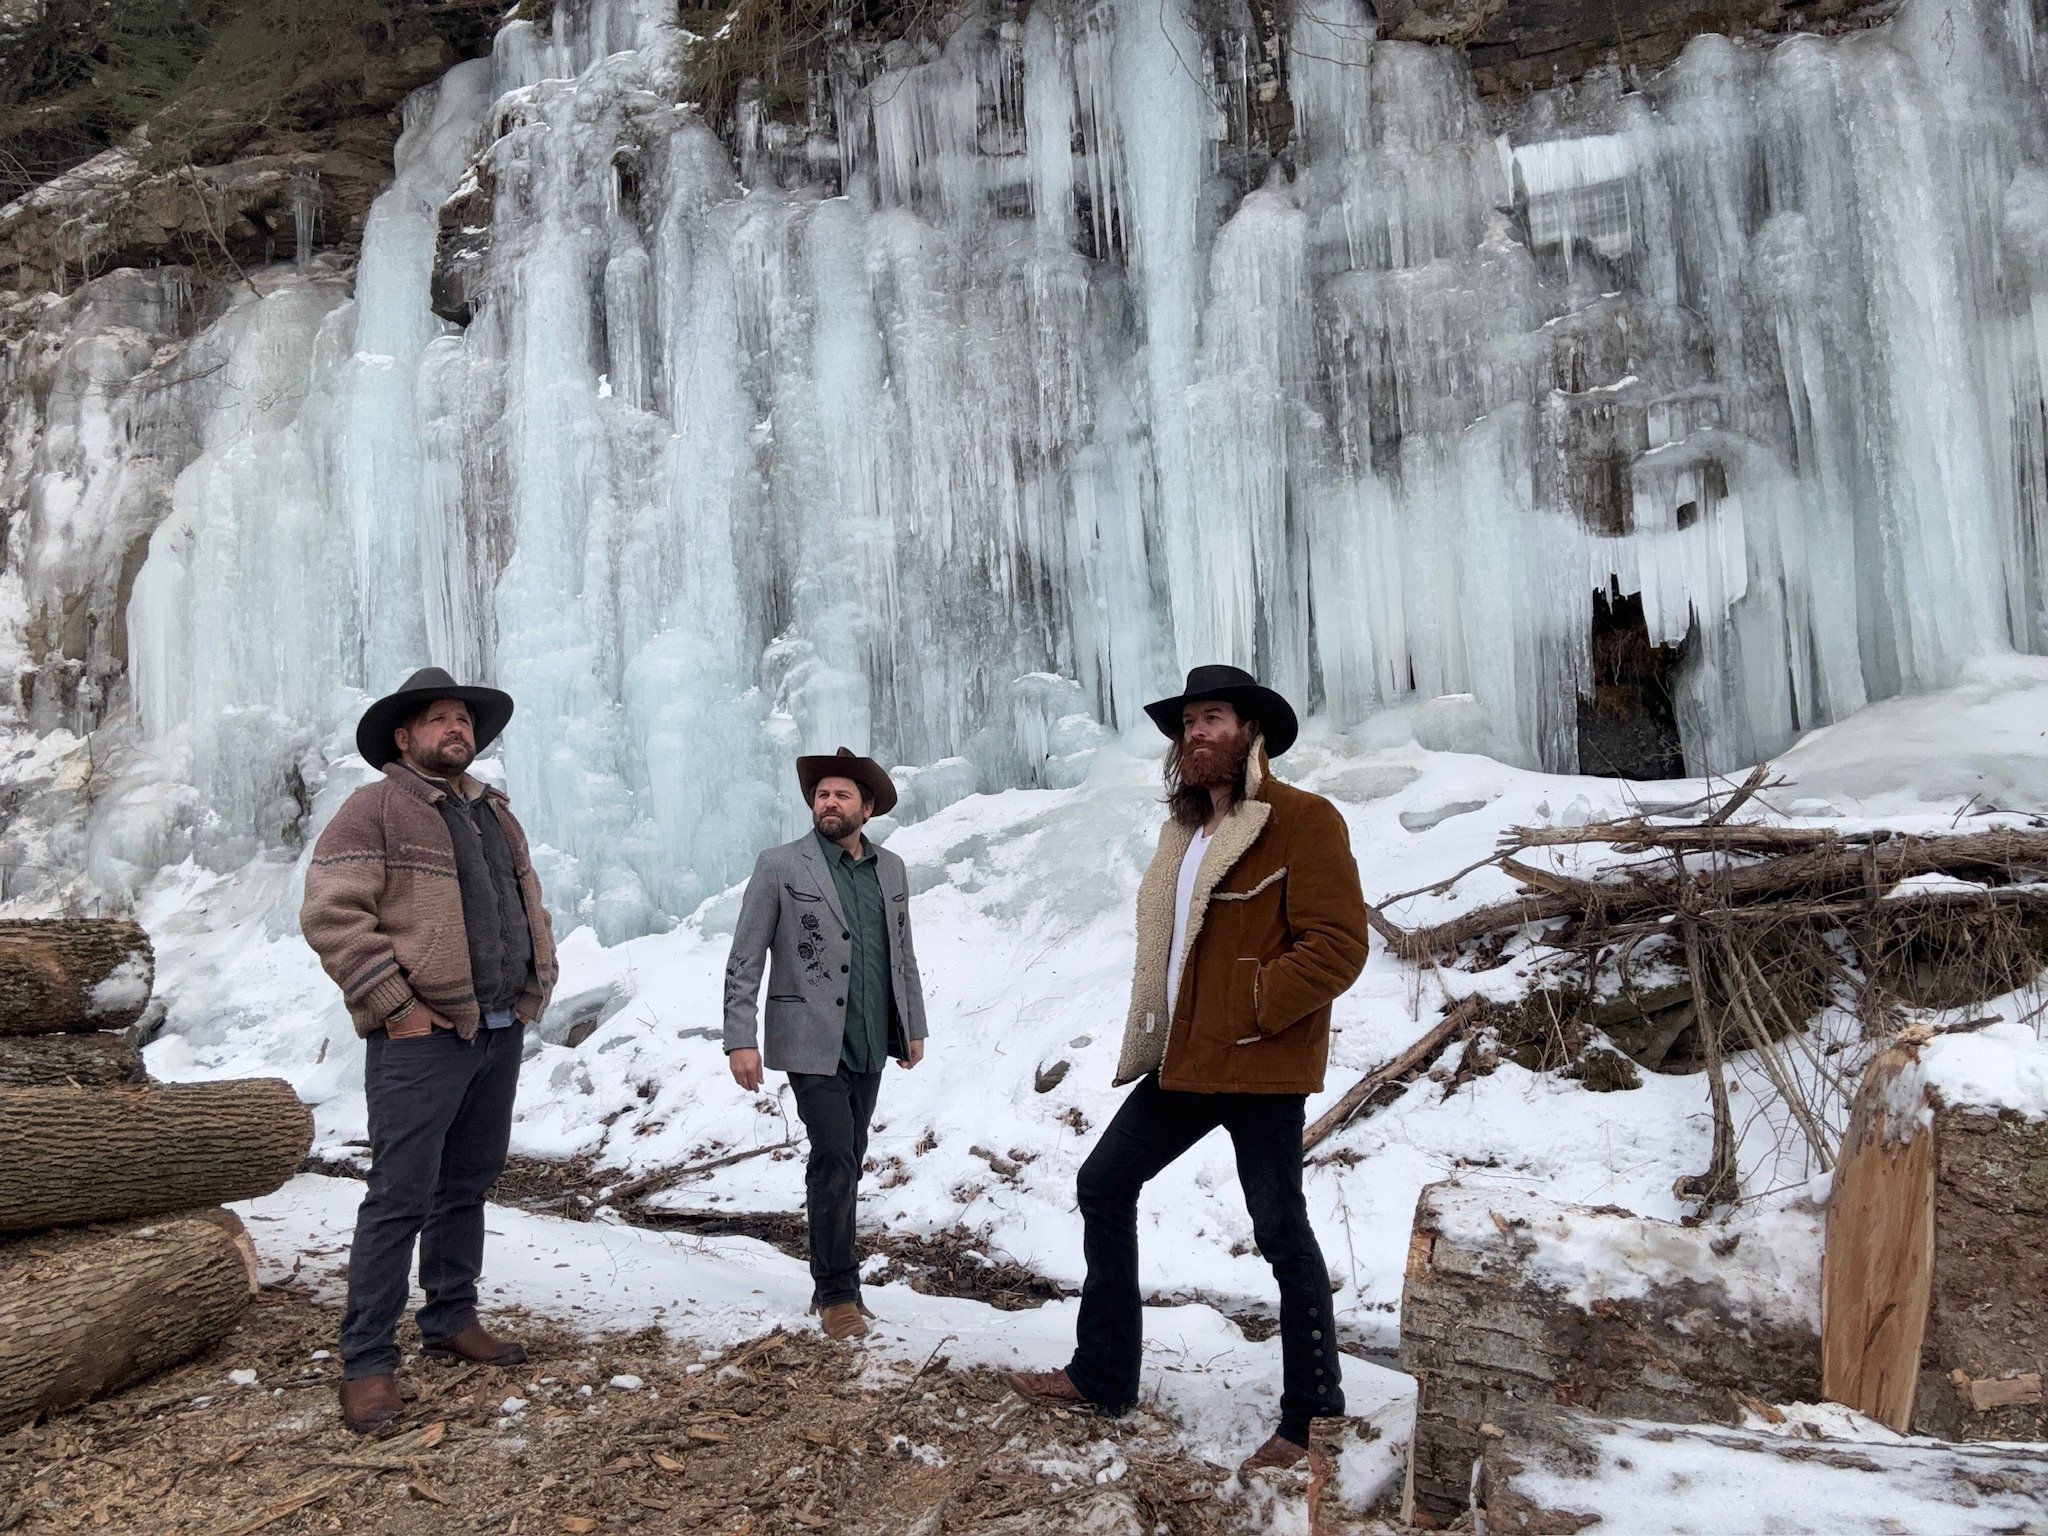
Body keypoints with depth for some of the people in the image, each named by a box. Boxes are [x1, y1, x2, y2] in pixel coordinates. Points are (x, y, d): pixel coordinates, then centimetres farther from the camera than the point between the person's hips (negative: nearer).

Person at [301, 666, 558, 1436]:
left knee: (468, 1185, 16)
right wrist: (397, 1007, -16)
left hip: (500, 1031, 7)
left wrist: (538, 983, 12)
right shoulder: (375, 809, -7)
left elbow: (528, 904, 25)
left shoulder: (494, 812, 17)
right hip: (422, 1036, -7)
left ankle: (451, 1321, 29)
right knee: (401, 1198, -5)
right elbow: (331, 916, -15)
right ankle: (367, 1361, 6)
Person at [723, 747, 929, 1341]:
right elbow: (744, 961, -6)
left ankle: (833, 1282, 22)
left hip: (870, 1046, 5)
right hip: (813, 1044, -4)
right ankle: (837, 1292, 5)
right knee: (834, 1160, -8)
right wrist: (740, 1040, -11)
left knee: (845, 1164, 10)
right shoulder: (779, 867, -5)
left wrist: (913, 1026, 15)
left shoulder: (891, 869, 9)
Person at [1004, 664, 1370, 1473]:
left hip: (1261, 1066, -8)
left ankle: (1311, 1419, 22)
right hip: (1183, 1059, 9)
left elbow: (1338, 945, -17)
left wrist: (1250, 1011, -19)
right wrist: (1156, 1030, 12)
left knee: (1281, 1233, 3)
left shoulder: (1304, 820, -11)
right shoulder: (1188, 827, 14)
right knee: (1103, 1184, 11)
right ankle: (1101, 1374, 25)